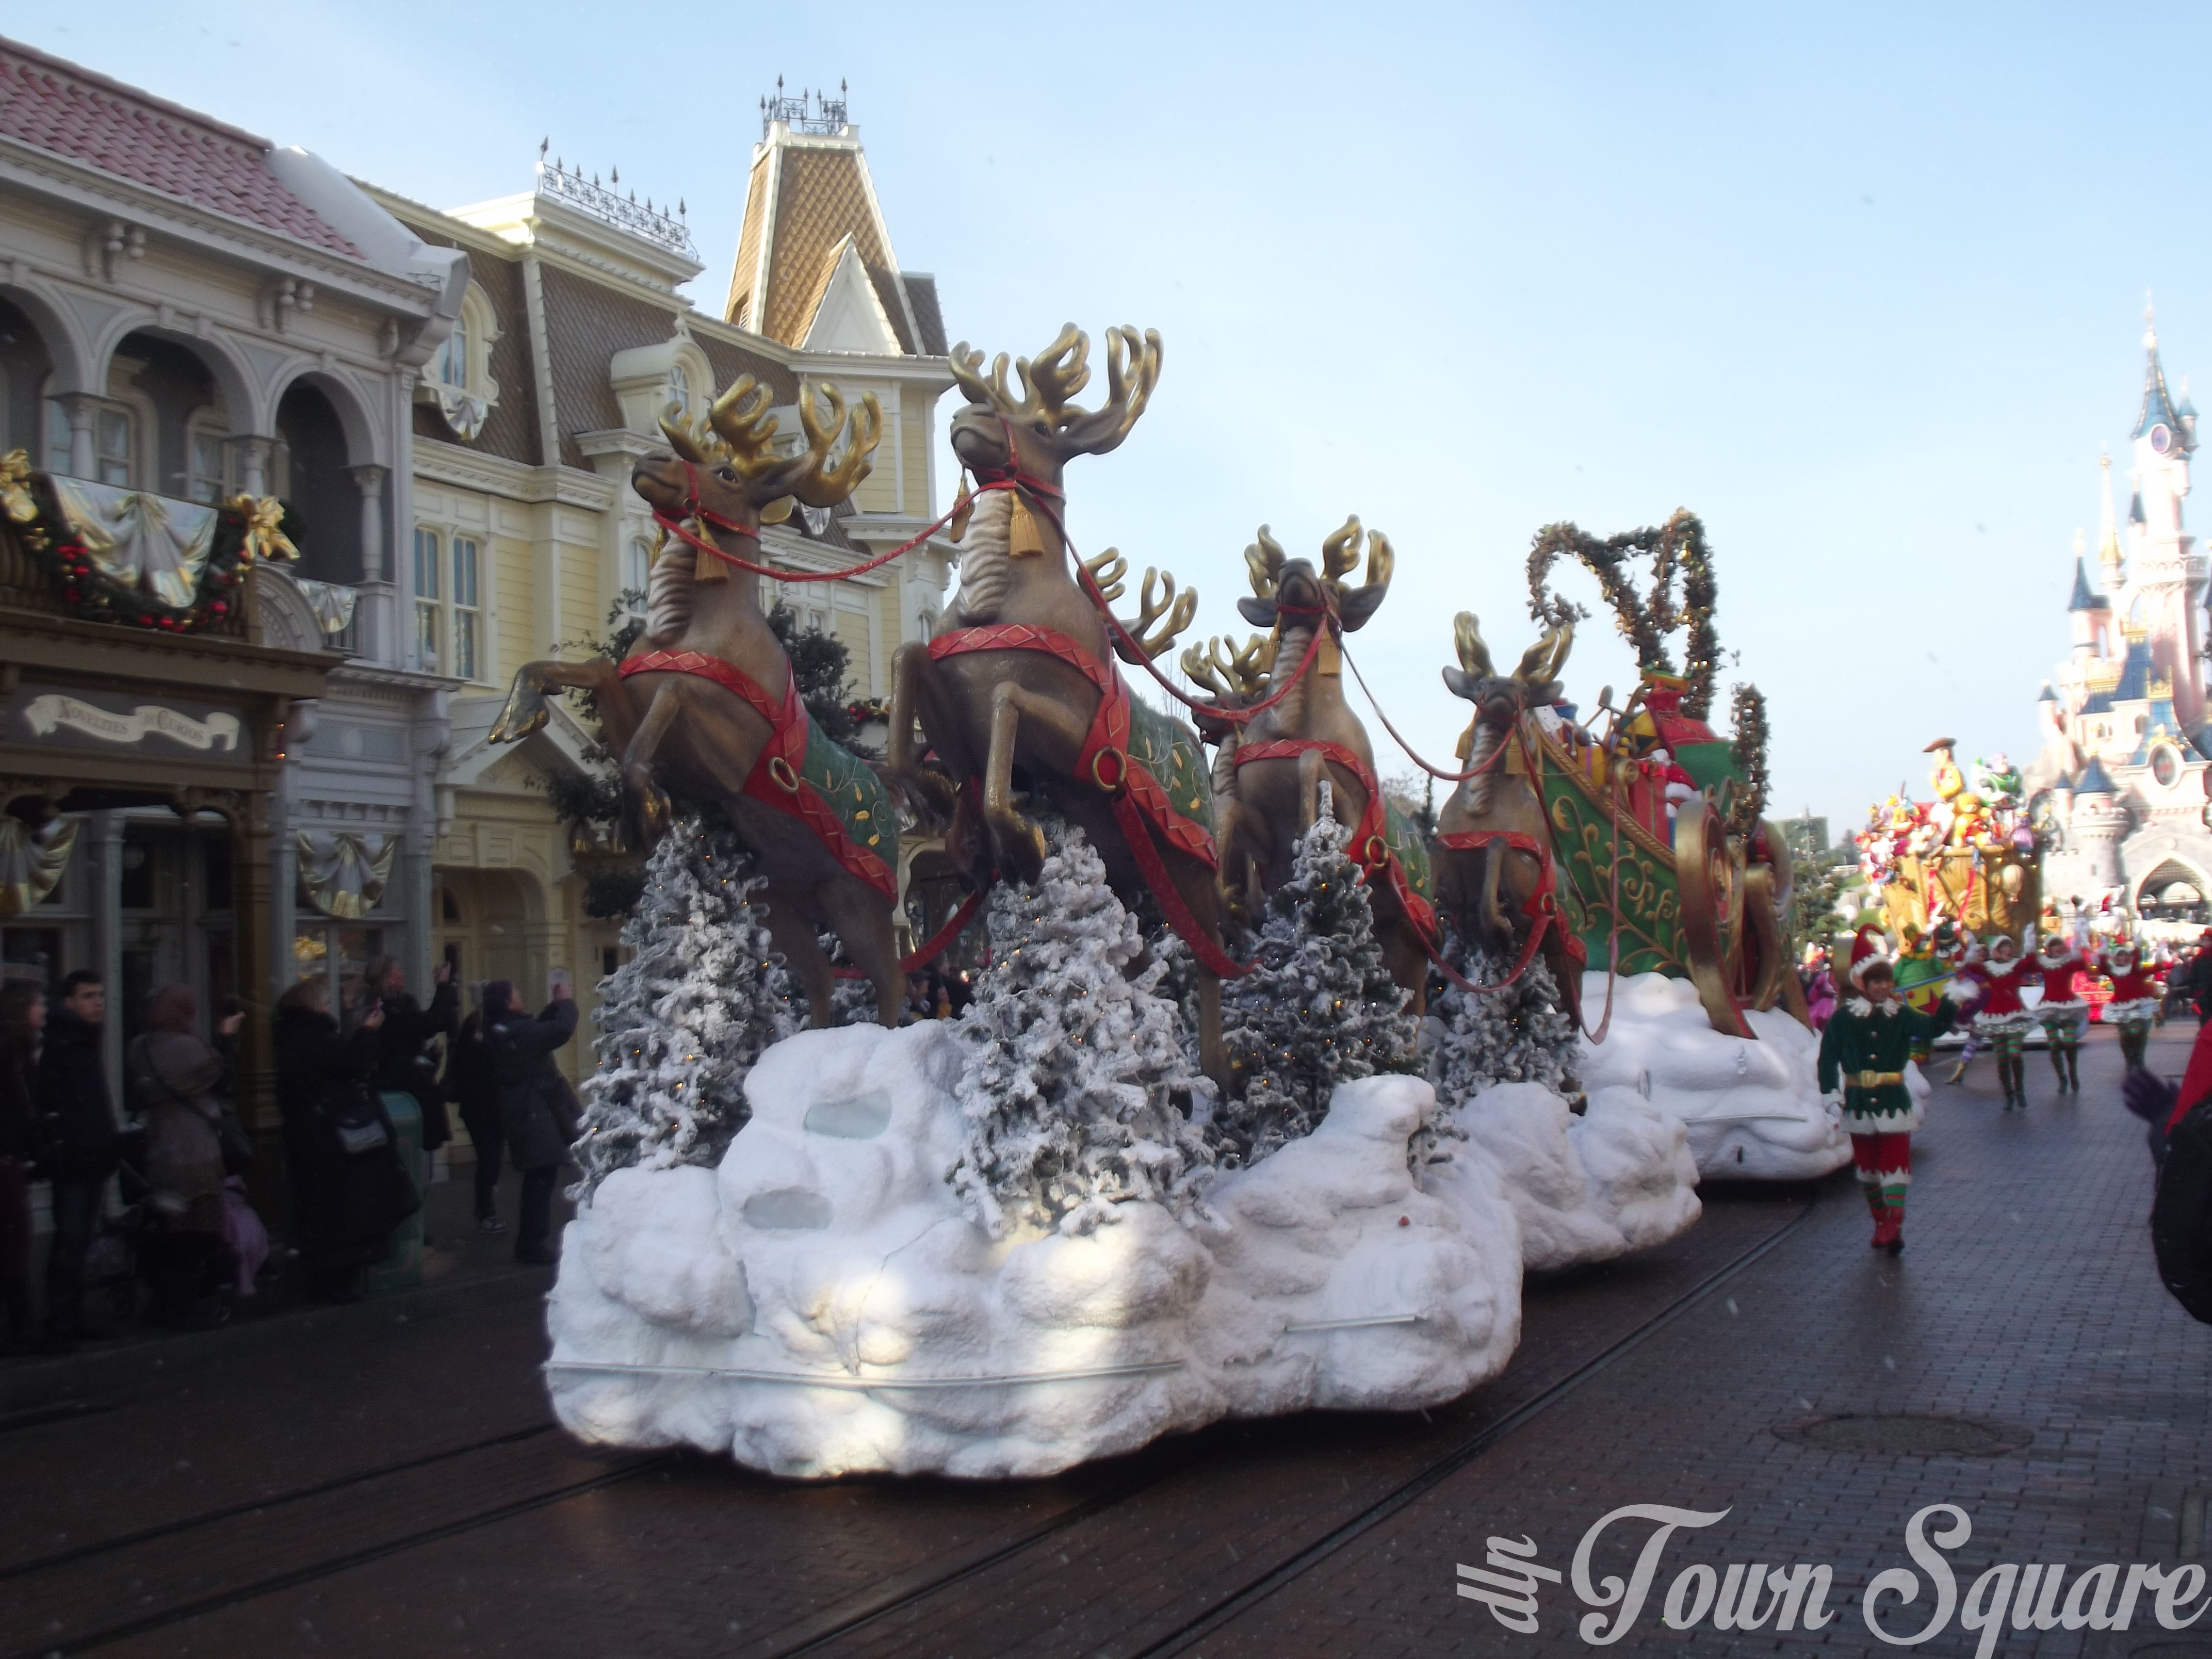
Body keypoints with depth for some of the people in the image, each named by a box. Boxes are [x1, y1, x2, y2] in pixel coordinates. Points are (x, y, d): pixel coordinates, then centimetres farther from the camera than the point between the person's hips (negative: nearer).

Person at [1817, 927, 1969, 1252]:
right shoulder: (1844, 1018, -3)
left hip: (1893, 1101, -1)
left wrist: (1950, 1002, -32)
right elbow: (1828, 1055, -1)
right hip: (1859, 1103, 1)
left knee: (1895, 1163, -7)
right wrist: (1830, 1090, -11)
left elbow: (1933, 1028, -16)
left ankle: (1895, 1225, -12)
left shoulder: (1901, 1016, -1)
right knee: (1867, 1165, 11)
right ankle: (1881, 1222, 24)